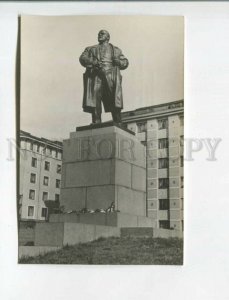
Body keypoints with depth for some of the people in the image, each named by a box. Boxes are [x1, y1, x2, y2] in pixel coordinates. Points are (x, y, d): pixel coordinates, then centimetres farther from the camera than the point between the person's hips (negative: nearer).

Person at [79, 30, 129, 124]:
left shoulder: (115, 50, 30)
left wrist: (119, 61, -3)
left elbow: (125, 62, 21)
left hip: (111, 75, 0)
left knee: (115, 103, -14)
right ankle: (96, 123, -17)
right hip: (95, 75, 1)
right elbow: (82, 58, 12)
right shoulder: (91, 49, 29)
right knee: (94, 101, -15)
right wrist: (93, 62, -9)